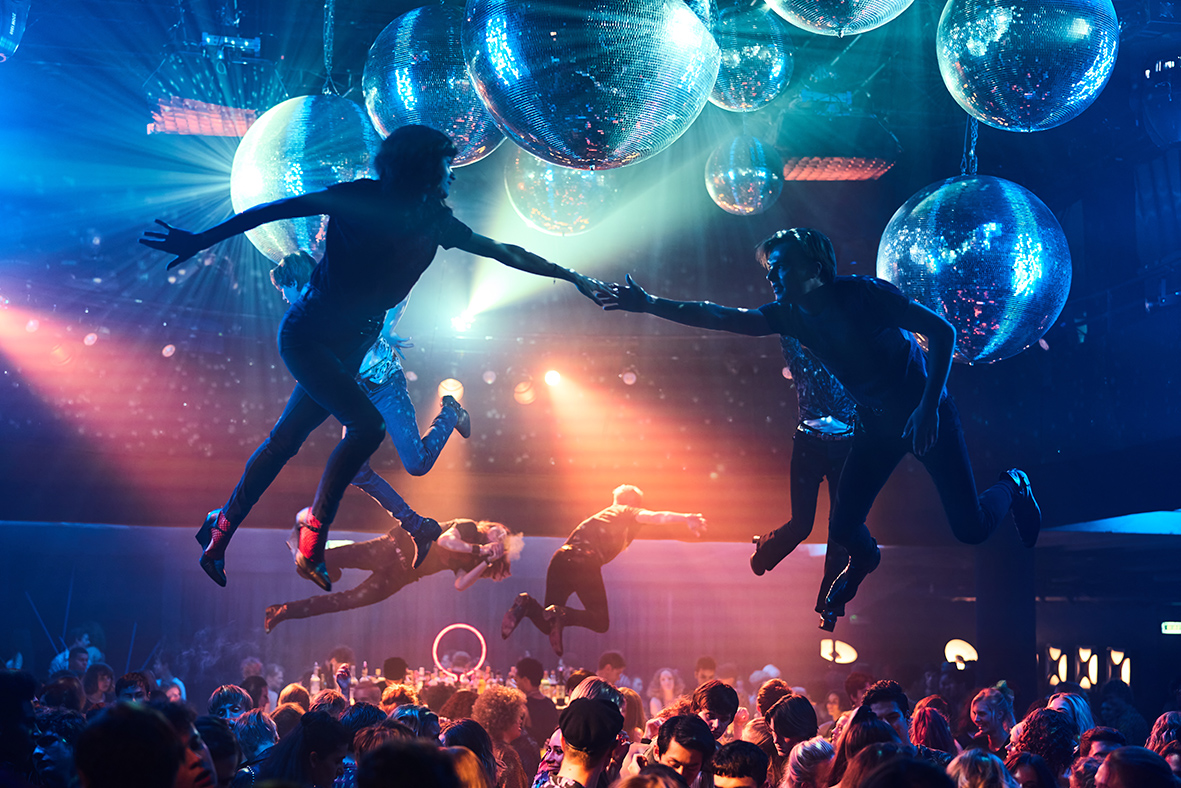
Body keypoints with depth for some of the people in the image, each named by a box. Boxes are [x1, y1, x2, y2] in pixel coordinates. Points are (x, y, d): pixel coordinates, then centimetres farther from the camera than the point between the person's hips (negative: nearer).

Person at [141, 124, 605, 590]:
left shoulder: (435, 222, 3)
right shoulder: (362, 200, -16)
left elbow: (504, 253, 11)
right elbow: (279, 209, -14)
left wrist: (573, 277, 13)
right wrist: (200, 241, -17)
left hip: (351, 347, 6)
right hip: (308, 335, -6)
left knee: (285, 441, 9)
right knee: (367, 425, -21)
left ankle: (219, 535, 21)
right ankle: (314, 533, -8)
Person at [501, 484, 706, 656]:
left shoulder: (601, 516, 36)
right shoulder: (627, 513, 16)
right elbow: (653, 517, -3)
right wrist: (685, 518, -14)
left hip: (561, 558, 7)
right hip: (586, 562, -7)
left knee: (547, 624, 10)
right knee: (601, 622, 2)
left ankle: (527, 605, -21)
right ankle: (562, 615, -25)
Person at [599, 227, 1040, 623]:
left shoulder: (864, 293, -22)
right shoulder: (790, 315, -6)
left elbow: (942, 331, -21)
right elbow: (719, 318, -11)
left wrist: (929, 406, -26)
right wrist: (648, 304, -19)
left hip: (926, 413, -4)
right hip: (876, 423, 4)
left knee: (971, 529, -5)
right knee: (843, 527, -7)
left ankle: (1012, 486, 30)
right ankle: (864, 560, 32)